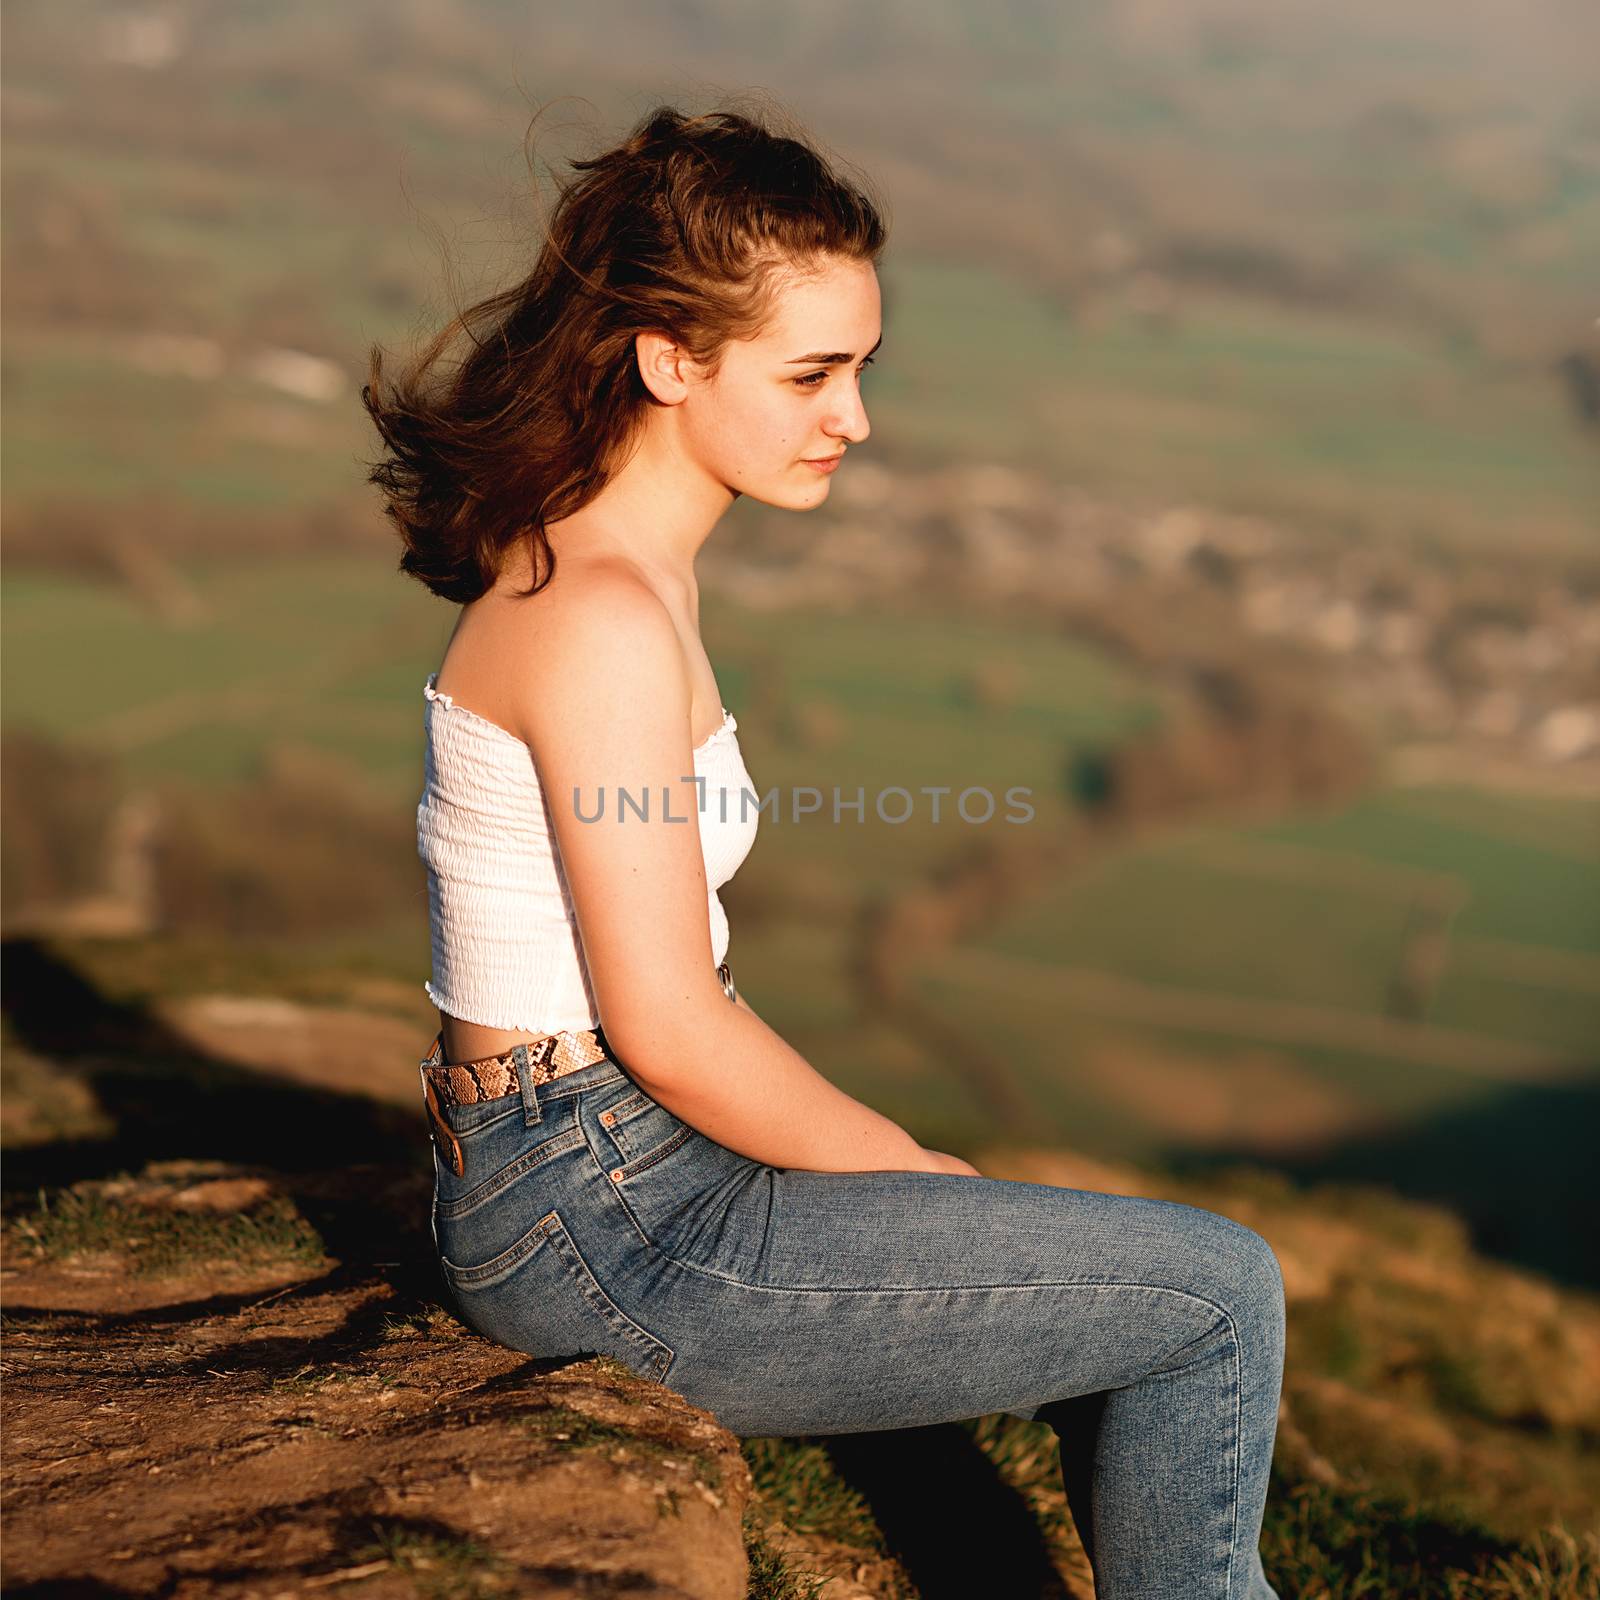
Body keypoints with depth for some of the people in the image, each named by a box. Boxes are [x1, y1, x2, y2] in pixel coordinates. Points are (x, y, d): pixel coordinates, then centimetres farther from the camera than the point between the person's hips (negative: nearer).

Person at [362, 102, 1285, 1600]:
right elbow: (672, 1031, -21)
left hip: (600, 1172, 10)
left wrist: (901, 1161, 9)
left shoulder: (605, 565, 9)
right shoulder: (604, 621, -22)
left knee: (1155, 1281, 17)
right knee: (1220, 1296, -4)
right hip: (602, 1227, -10)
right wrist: (922, 1178, -7)